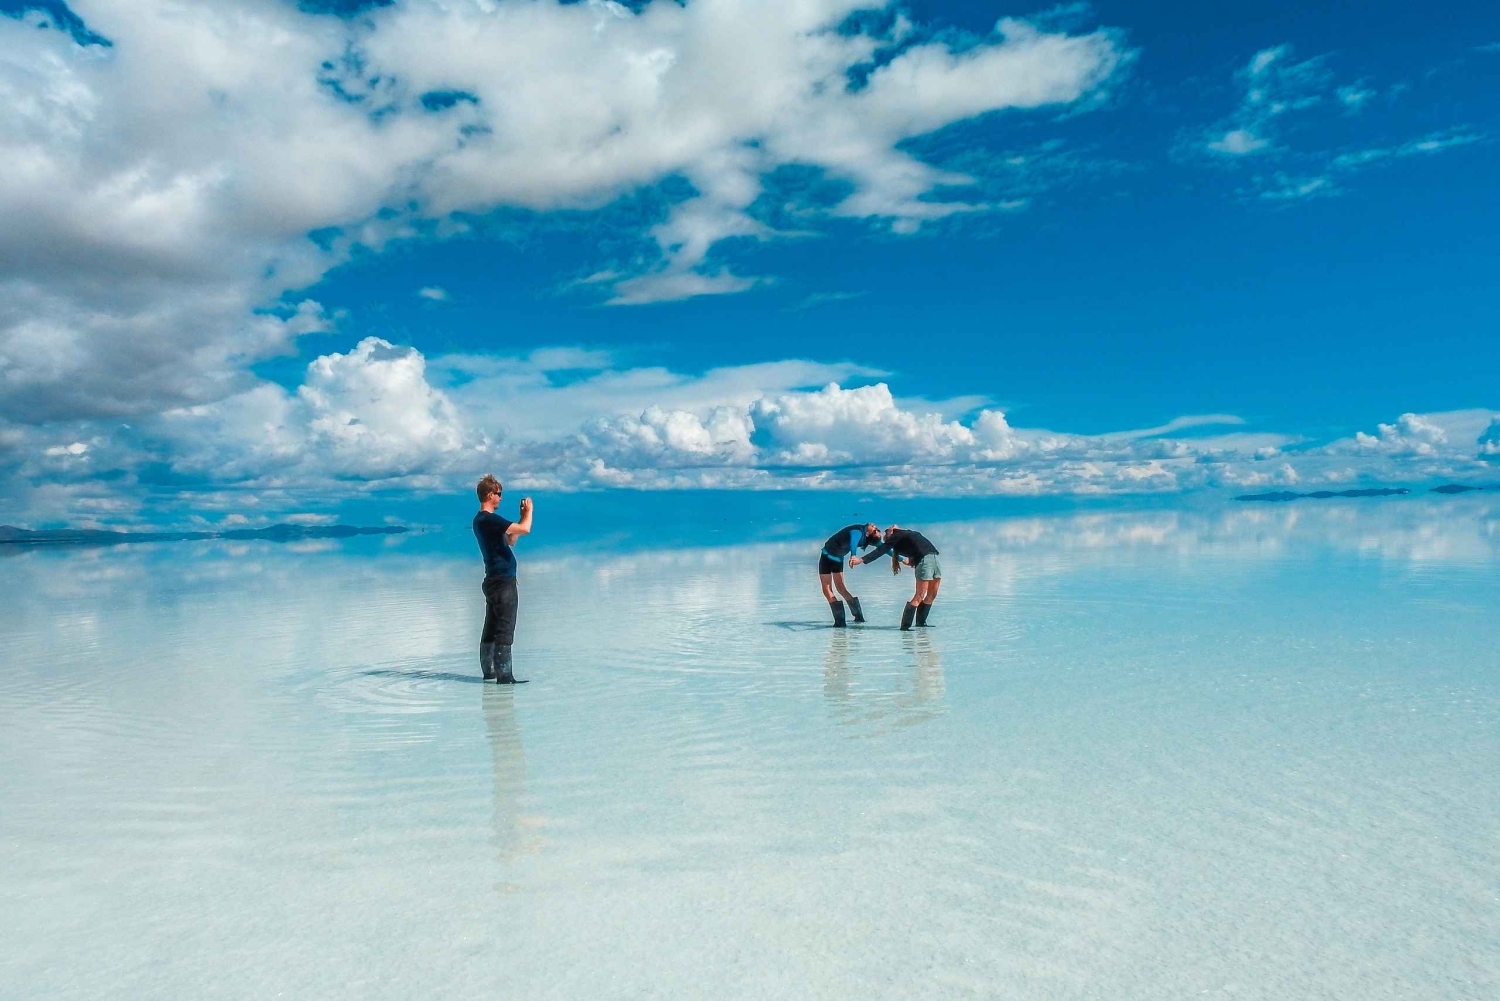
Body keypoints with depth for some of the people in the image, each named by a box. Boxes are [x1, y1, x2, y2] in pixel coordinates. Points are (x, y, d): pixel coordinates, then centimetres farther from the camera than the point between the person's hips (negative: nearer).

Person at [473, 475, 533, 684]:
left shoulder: (480, 520, 15)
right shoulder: (490, 519, -17)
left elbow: (511, 540, 22)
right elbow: (525, 529, -24)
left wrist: (522, 516, 15)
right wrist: (528, 511, -5)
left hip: (493, 581, 10)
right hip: (504, 581, -10)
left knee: (492, 627, 14)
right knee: (505, 629, -8)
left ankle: (489, 670, 20)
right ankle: (504, 675, -8)